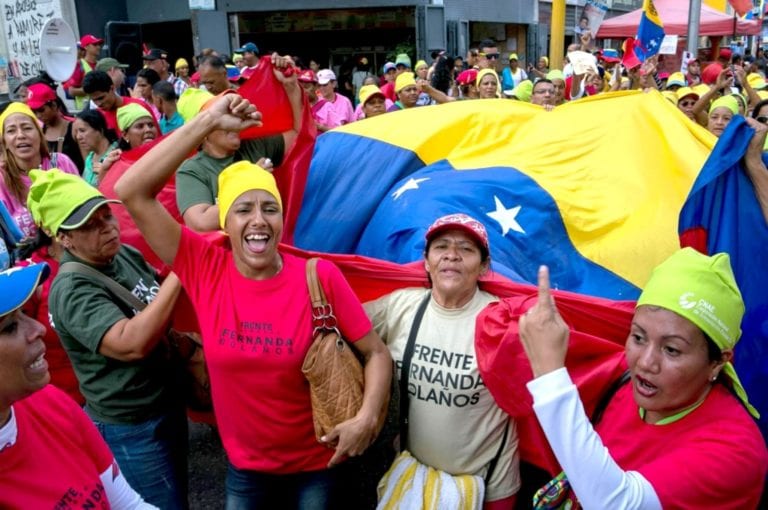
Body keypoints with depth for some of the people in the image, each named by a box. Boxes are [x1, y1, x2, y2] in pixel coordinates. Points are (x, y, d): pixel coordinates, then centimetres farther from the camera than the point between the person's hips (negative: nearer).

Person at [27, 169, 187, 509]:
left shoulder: (127, 255, -1)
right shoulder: (71, 290, -24)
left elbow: (159, 312, 17)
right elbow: (132, 343, -38)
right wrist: (178, 271, -36)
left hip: (168, 406, 8)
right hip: (131, 430, -7)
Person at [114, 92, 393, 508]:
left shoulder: (319, 276, -17)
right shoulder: (204, 269, -13)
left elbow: (376, 353, -9)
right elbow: (132, 193, -19)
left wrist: (367, 417, -25)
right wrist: (208, 121, -23)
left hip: (316, 465, -1)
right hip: (244, 468, 2)